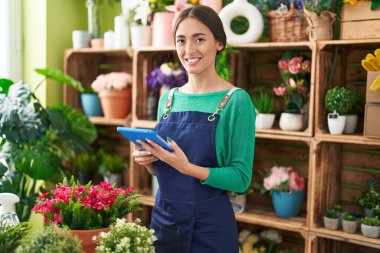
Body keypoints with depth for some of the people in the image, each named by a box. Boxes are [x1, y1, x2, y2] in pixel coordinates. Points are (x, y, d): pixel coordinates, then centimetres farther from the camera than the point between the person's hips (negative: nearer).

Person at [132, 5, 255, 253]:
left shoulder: (236, 100, -12)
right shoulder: (168, 98, 5)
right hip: (163, 218, 5)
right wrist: (149, 161, -7)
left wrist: (187, 167, -26)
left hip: (211, 227, -5)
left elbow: (241, 178, -14)